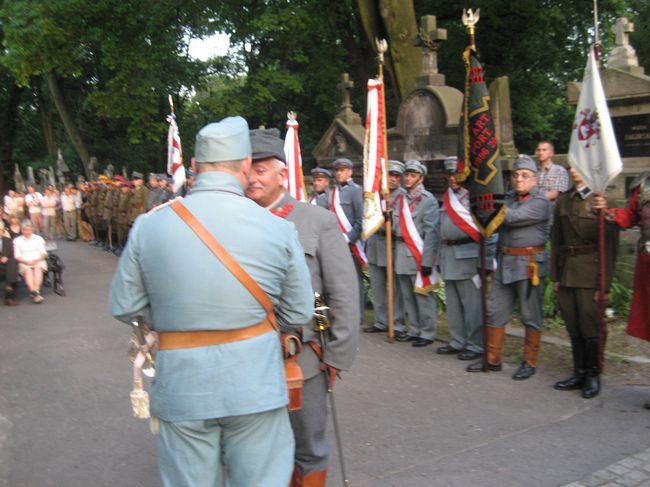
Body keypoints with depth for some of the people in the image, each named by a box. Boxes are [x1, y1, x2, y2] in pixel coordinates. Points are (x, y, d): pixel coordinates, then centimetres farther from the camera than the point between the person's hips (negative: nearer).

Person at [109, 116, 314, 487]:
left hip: (181, 386, 2)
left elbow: (125, 307, 0)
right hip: (254, 384, -1)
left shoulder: (148, 225, -8)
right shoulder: (278, 229, -10)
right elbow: (299, 314, -3)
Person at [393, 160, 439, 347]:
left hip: (418, 254, -7)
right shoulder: (401, 199, 15)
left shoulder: (428, 200, -7)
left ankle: (427, 333, 8)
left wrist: (427, 261, -17)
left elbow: (431, 232, -13)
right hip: (401, 253, 7)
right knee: (407, 296, 13)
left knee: (423, 295, -2)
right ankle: (414, 330, 24)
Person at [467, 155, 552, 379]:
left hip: (529, 264, -7)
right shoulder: (509, 197, 12)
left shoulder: (541, 202, -9)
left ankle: (530, 362, 18)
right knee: (494, 311, 9)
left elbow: (511, 218, -22)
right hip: (505, 262, 7)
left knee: (531, 316, 5)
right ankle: (493, 359, 21)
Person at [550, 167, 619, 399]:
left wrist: (604, 282, -13)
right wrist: (555, 276, 8)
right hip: (566, 273, 5)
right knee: (573, 328, 11)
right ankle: (580, 373, 24)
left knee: (591, 327, 2)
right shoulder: (563, 201, 11)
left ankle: (593, 376, 18)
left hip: (590, 275, -5)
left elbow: (610, 245, -9)